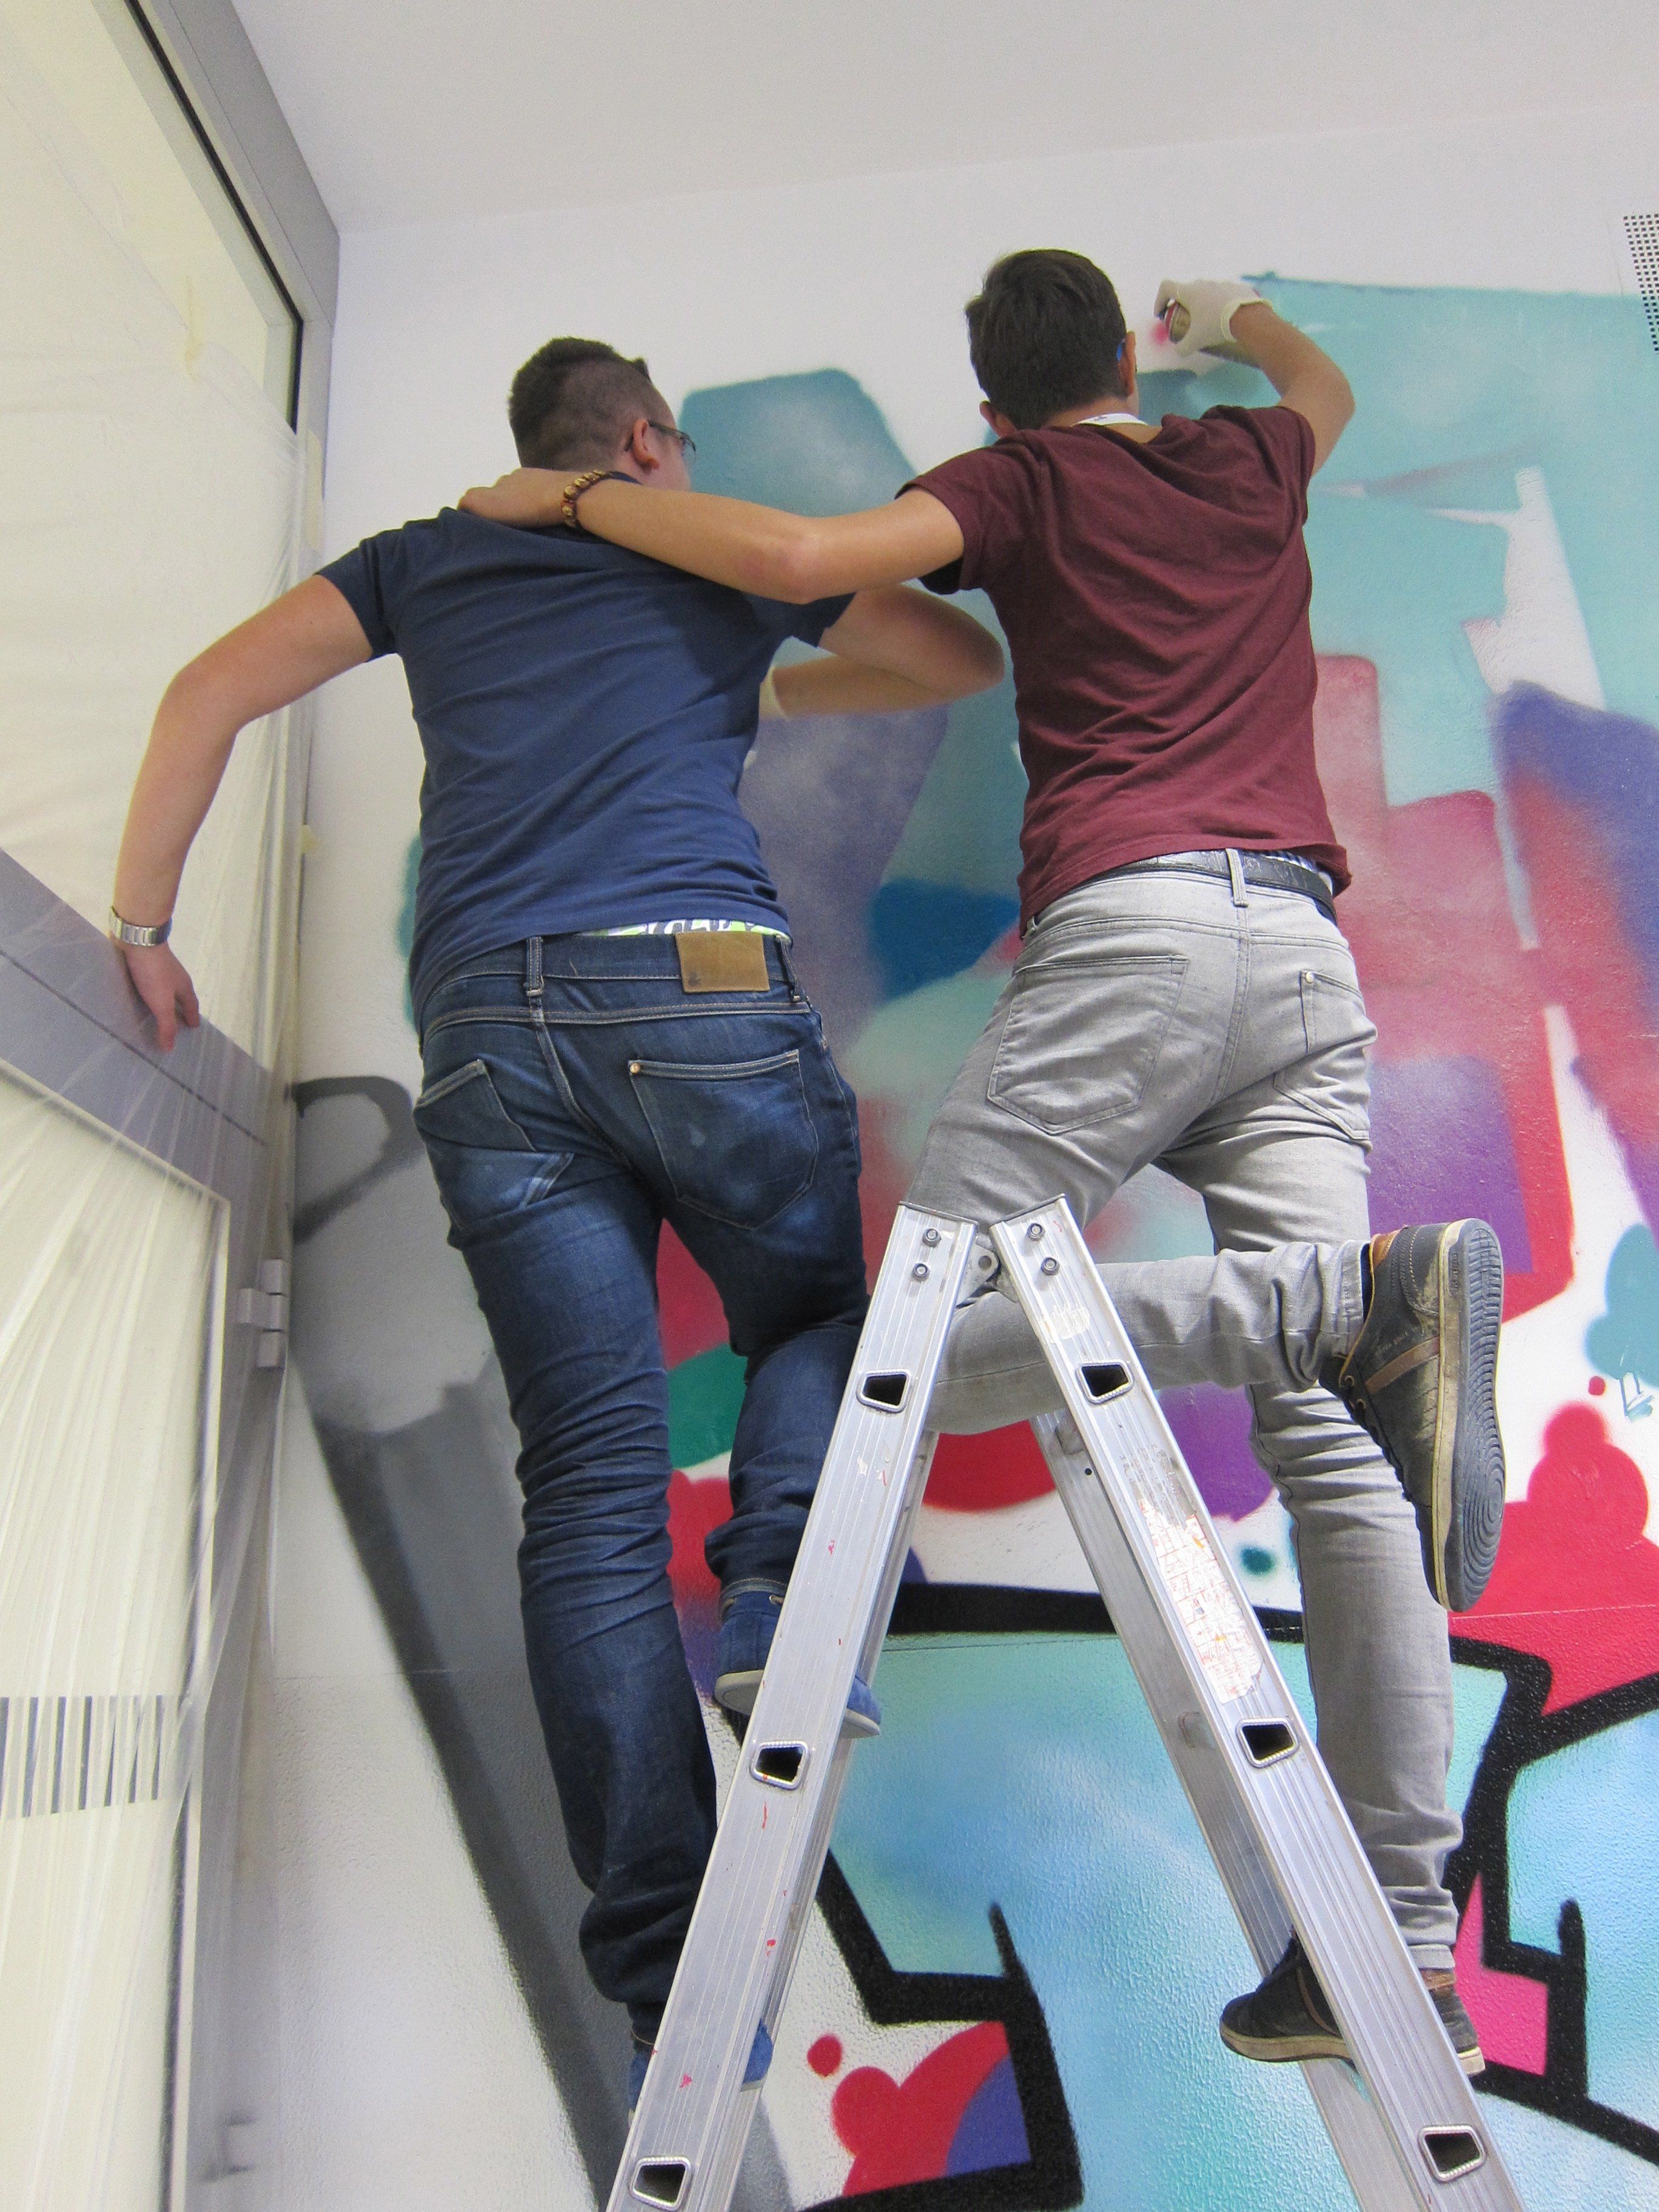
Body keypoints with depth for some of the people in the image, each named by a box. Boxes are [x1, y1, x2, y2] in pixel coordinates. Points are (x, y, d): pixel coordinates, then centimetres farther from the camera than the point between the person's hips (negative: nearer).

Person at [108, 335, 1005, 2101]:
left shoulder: (430, 558, 27)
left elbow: (209, 693, 20)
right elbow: (966, 660, 32)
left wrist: (141, 925, 24)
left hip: (485, 1027, 2)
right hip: (699, 987, -2)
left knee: (588, 1488, -1)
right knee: (816, 1323, 20)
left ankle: (667, 1975, -4)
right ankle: (780, 1593, -10)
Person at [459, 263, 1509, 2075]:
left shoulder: (1023, 484, 14)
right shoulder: (1251, 462, 28)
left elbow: (795, 556, -3)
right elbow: (1323, 382, 54)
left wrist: (568, 495, 11)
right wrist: (1227, 313, 73)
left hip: (1135, 927, -6)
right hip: (1308, 956, 6)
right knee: (1329, 1435, -3)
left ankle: (1362, 1298, -22)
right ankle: (1406, 1947, -5)